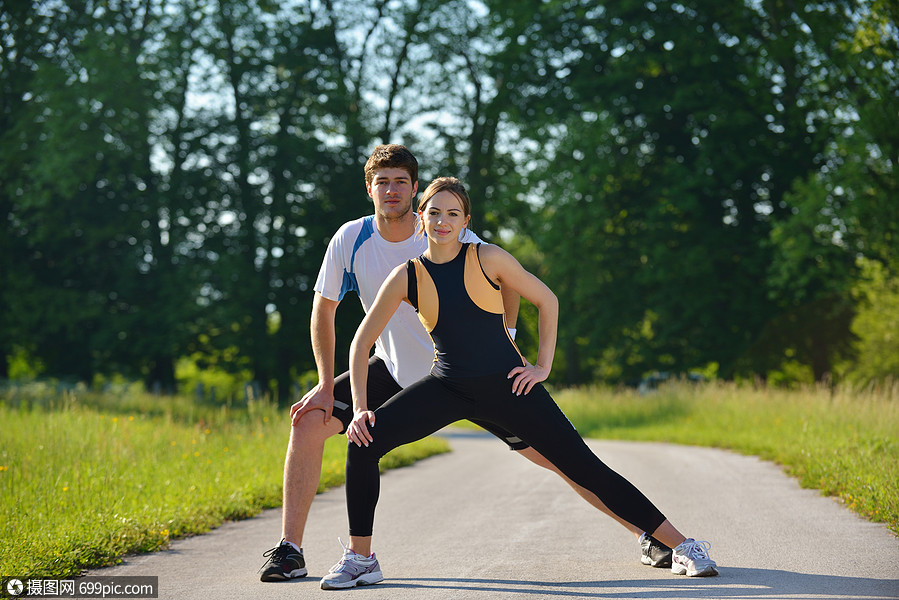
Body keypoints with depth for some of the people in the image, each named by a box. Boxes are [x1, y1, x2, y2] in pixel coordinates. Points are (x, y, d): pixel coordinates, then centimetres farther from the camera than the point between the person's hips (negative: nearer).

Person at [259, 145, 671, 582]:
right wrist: (326, 385, -7)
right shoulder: (351, 240, -14)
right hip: (394, 371, 2)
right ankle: (290, 549, -4)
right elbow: (323, 311, -3)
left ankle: (648, 532, 5)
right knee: (308, 423, -14)